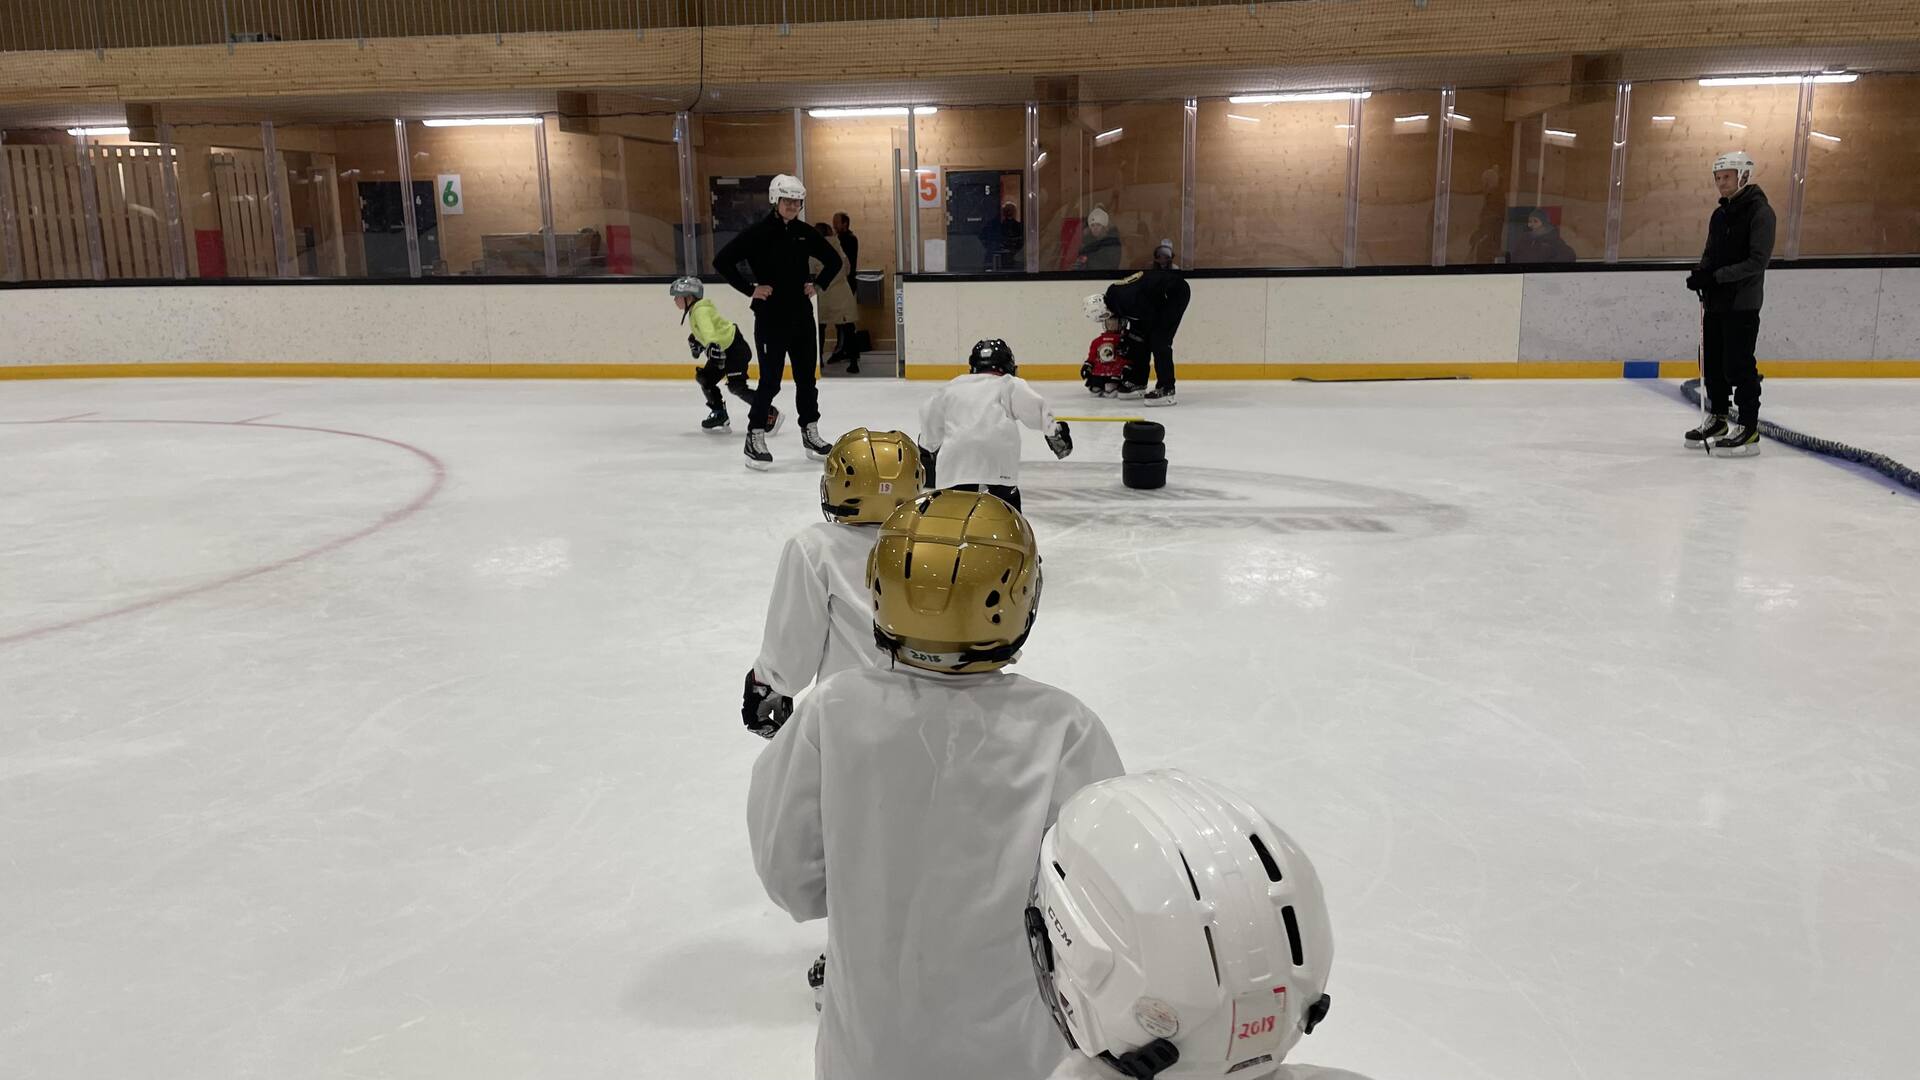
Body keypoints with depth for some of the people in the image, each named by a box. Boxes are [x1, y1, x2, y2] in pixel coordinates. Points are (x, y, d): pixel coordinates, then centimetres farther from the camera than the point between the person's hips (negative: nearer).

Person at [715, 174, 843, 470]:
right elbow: (722, 261, -12)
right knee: (770, 380, -5)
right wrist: (749, 288, -12)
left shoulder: (805, 232, 6)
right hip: (770, 318, -5)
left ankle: (810, 434, 24)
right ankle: (755, 438, 6)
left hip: (802, 315, 5)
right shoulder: (758, 232, -9)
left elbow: (833, 260, 20)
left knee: (807, 377, 12)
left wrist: (818, 284, 7)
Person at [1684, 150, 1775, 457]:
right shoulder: (1720, 215, 16)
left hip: (1742, 303, -8)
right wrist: (1700, 273, -2)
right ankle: (1717, 419, 26)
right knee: (1711, 361, 13)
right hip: (1714, 301, 8)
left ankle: (1748, 430, -3)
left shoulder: (1760, 212, -10)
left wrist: (1717, 276, -23)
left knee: (1738, 365, -8)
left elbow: (1758, 261, -18)